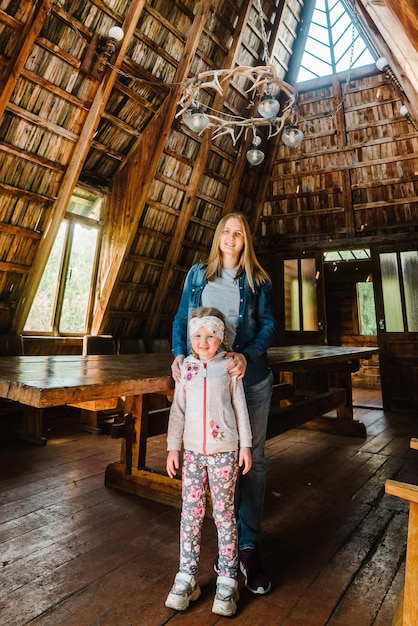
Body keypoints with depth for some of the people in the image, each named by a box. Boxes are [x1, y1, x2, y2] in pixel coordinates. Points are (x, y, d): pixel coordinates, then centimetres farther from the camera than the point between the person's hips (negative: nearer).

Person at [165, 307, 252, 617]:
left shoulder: (229, 366, -5)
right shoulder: (186, 367, 2)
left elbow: (240, 407, -1)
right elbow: (178, 410, 5)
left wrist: (246, 445, -1)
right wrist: (173, 447, 4)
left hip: (224, 451, -2)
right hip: (193, 451, 3)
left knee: (224, 513, 8)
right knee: (191, 512, 11)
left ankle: (227, 581, 24)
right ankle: (187, 577, 27)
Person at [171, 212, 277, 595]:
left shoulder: (257, 280, 6)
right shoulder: (197, 274, 11)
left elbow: (269, 325, 0)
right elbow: (181, 319, 10)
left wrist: (247, 356, -18)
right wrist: (179, 354, -8)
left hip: (250, 378, 0)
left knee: (252, 459, 5)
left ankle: (249, 548, 21)